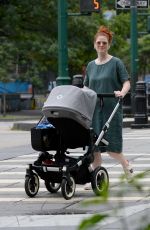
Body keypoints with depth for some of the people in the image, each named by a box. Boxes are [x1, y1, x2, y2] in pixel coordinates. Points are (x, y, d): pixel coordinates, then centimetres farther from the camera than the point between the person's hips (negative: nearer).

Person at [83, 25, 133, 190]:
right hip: (94, 109, 4)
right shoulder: (91, 65, 15)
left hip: (111, 108, -4)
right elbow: (86, 87, 20)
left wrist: (122, 92, -24)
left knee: (112, 147, -6)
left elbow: (126, 82, -5)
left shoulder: (116, 63, 0)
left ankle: (126, 165, 22)